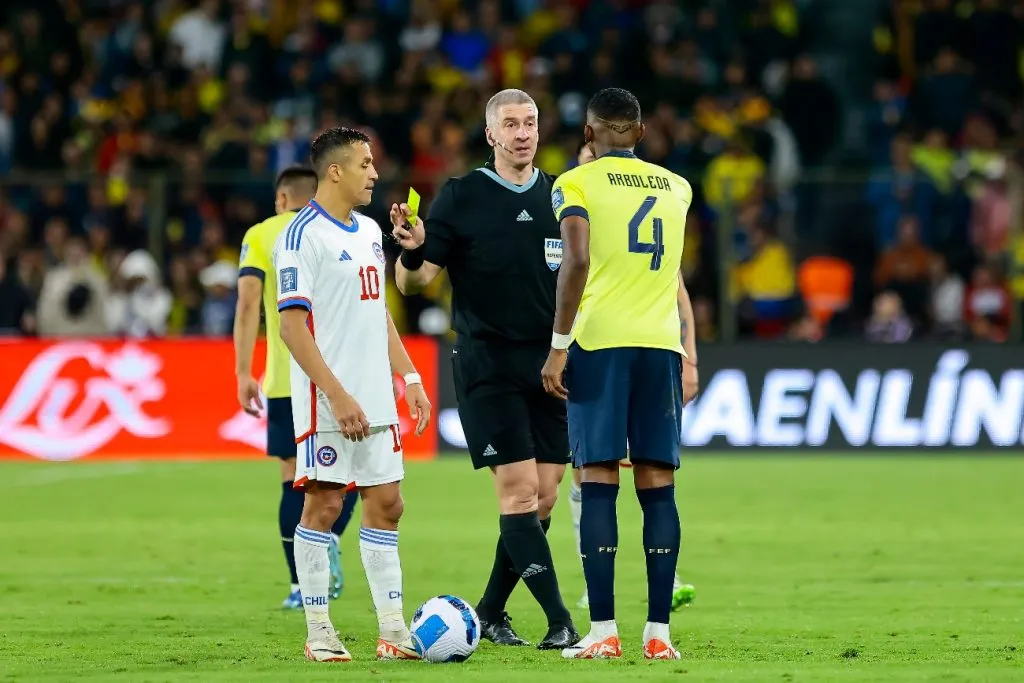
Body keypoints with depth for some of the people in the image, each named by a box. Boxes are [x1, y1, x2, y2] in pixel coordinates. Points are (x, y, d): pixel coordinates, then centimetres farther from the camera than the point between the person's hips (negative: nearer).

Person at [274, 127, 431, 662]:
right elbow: (292, 326, -16)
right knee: (323, 504, -4)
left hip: (375, 399, 8)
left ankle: (393, 631, 9)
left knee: (386, 504, 6)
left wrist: (409, 378, 15)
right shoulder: (302, 236, -12)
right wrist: (338, 396, -20)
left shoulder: (369, 232, 14)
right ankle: (318, 633, 2)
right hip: (327, 399, -8)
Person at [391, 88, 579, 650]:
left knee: (544, 497, 3)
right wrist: (411, 252, -25)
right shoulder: (461, 197, -3)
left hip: (551, 364, 5)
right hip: (487, 365, -5)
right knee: (519, 490, -12)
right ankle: (559, 621, -12)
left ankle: (490, 612, 18)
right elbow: (414, 282, -6)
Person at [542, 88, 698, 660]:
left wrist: (559, 345, -9)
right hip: (661, 345, 3)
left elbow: (577, 261, -11)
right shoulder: (675, 188, 15)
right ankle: (659, 632, -1)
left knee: (599, 484, -4)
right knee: (658, 487, 3)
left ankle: (603, 632, -9)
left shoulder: (577, 183, 1)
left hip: (600, 343, -3)